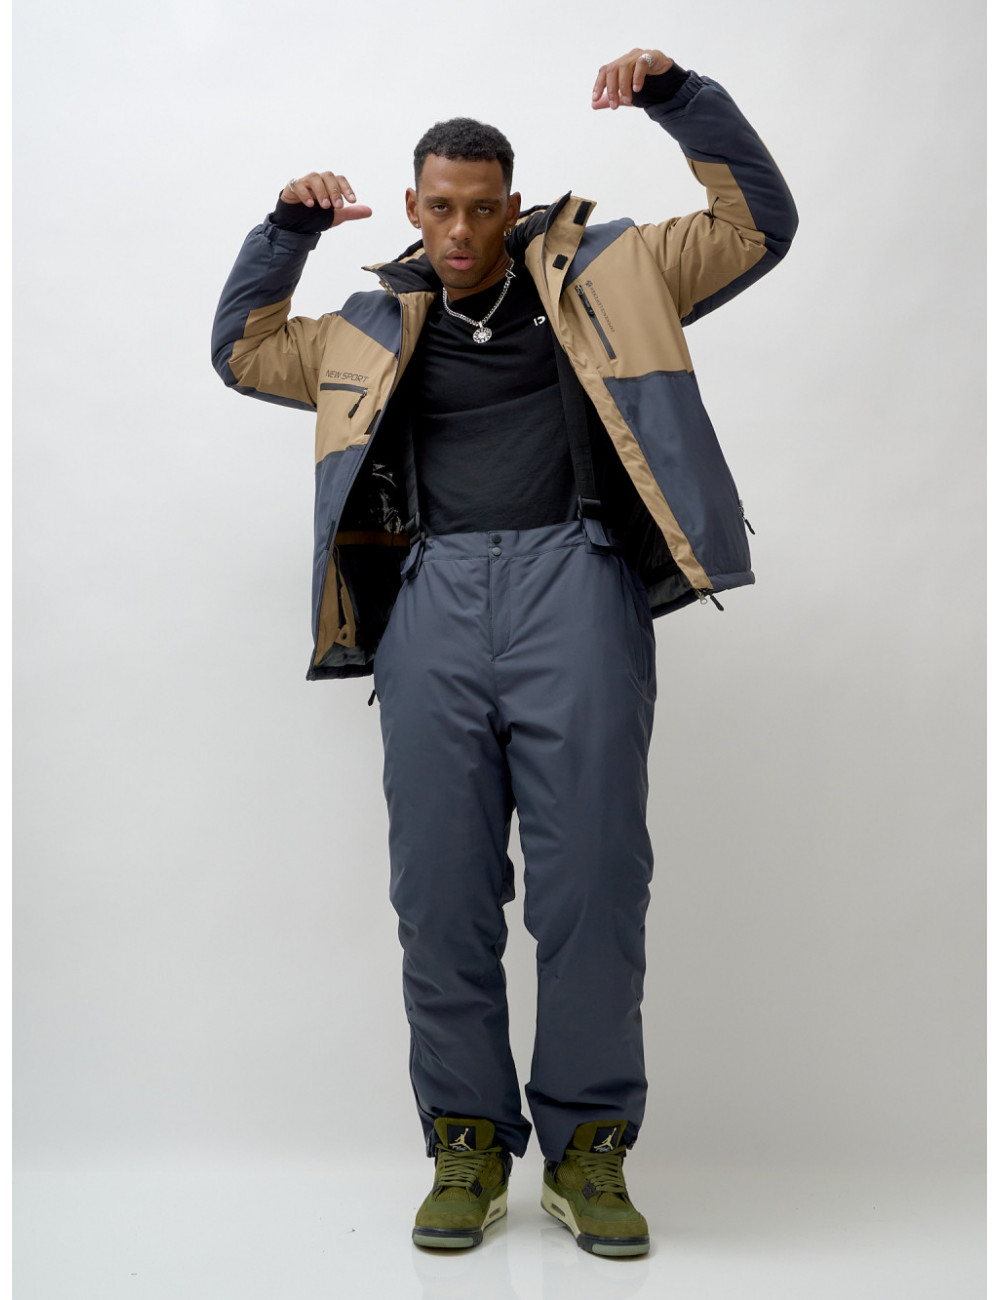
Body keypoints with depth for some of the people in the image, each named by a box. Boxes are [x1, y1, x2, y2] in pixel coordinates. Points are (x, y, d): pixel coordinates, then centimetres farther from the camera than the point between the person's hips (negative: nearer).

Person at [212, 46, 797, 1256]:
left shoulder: (599, 270, 19)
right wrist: (287, 229, 20)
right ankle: (467, 1142, 11)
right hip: (433, 590, 3)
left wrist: (681, 97, 8)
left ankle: (588, 1142, 7)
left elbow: (756, 225, 17)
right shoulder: (379, 326, 25)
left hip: (572, 574, -2)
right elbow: (241, 350, 32)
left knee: (592, 872, -5)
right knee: (439, 882, 0)